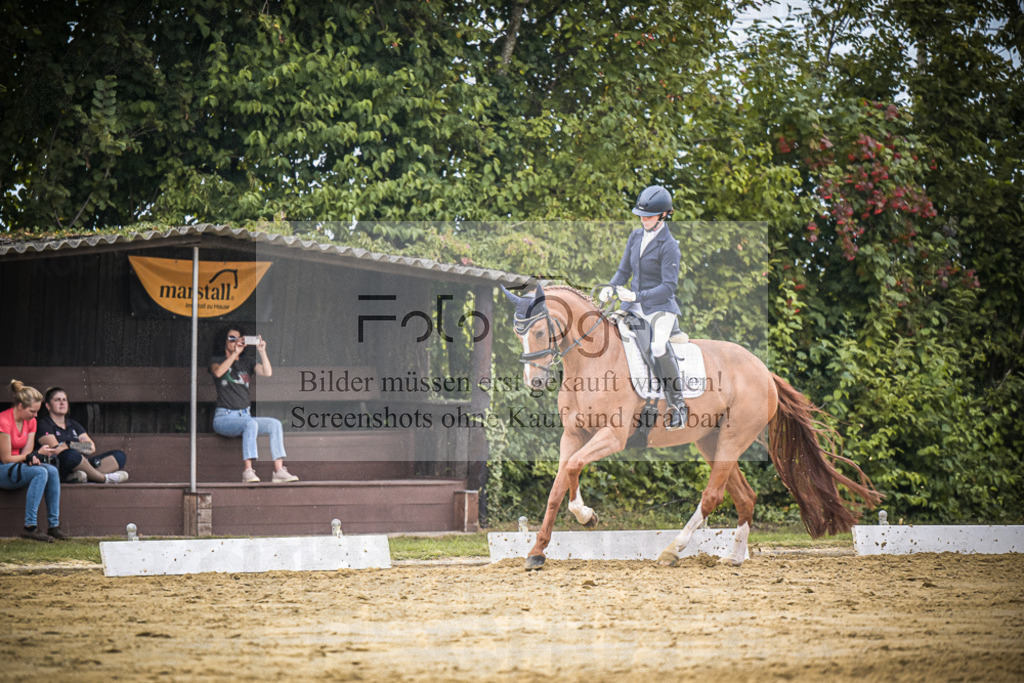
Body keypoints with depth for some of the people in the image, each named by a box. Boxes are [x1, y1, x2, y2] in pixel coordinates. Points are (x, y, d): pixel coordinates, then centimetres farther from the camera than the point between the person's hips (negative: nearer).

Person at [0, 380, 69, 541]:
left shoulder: (30, 422, 7)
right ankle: (30, 527, -31)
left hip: (18, 466, 8)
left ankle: (54, 525, -17)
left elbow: (26, 453, 5)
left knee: (52, 471, -17)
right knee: (40, 472, -29)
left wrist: (32, 458, -20)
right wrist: (37, 454, -15)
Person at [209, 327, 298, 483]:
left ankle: (279, 470, -24)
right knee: (250, 423, -34)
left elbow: (267, 373, -1)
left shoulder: (247, 361, 16)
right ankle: (248, 471, -40)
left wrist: (262, 351, -11)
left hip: (244, 416, 5)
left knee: (275, 424, -17)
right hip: (224, 417, -5)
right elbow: (218, 372, -20)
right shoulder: (217, 360, 6)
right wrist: (235, 353, -21)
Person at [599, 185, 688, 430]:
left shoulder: (668, 245, -13)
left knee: (658, 348, -30)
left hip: (660, 307, -7)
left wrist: (636, 296, -25)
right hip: (633, 308, 7)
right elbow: (624, 270, 16)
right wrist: (610, 288, -4)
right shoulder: (636, 236, 7)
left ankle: (677, 405, -15)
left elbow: (669, 287, -17)